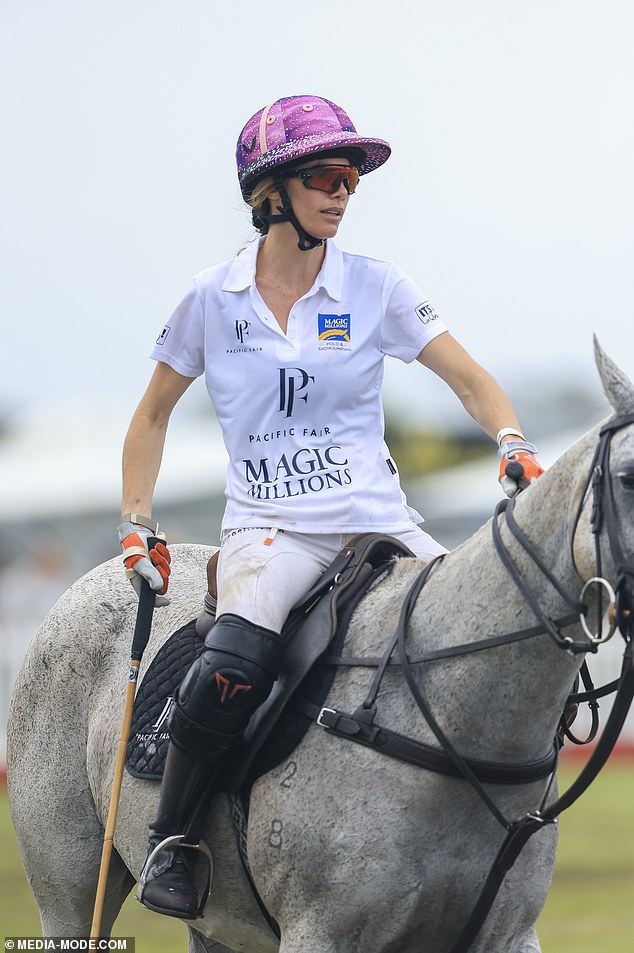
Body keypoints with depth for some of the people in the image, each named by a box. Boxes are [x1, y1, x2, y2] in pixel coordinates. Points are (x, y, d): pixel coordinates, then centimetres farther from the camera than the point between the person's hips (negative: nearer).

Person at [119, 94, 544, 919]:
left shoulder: (376, 290, 4)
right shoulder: (213, 301, 4)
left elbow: (469, 380, 3)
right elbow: (153, 416, 15)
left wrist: (513, 443, -16)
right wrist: (137, 526, 6)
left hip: (377, 519, 2)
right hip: (268, 529, -2)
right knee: (236, 663, -33)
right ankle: (170, 838, -12)